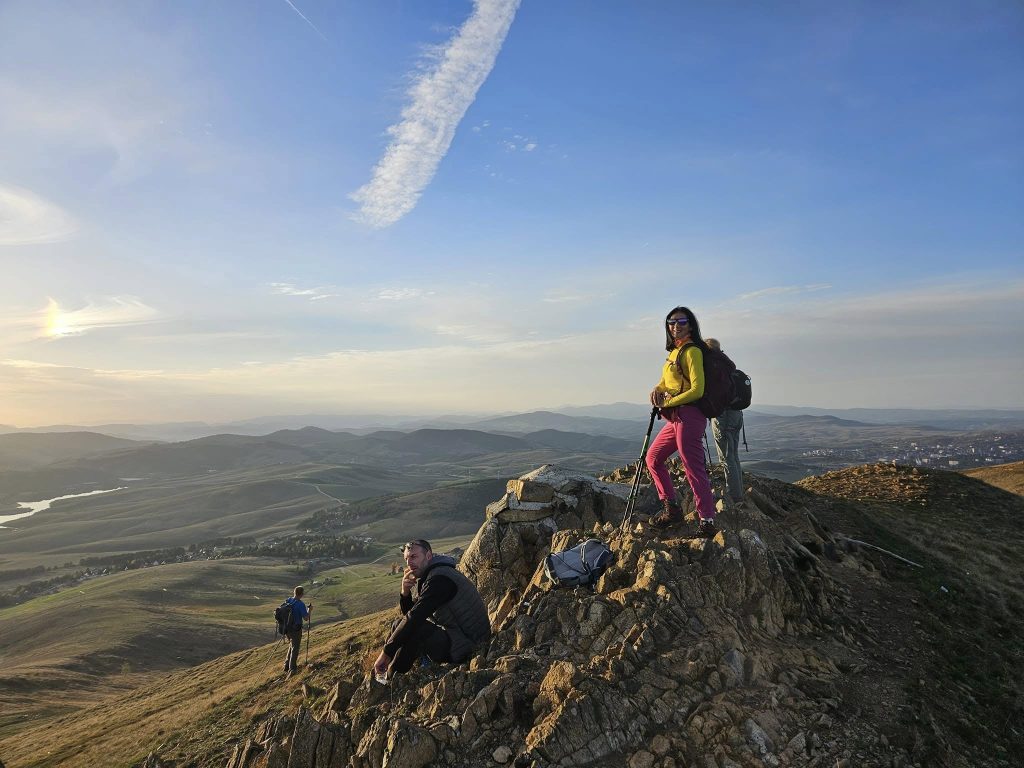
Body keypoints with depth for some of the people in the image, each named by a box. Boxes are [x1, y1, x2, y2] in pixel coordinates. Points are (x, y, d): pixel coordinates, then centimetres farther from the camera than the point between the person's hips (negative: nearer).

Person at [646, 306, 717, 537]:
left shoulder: (692, 351, -10)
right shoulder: (675, 351, 17)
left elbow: (697, 390, -18)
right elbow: (666, 381, 22)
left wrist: (667, 402, -12)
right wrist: (657, 390, -1)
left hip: (688, 416, -10)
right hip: (675, 419, 10)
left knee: (693, 469, -9)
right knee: (653, 458, 16)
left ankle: (707, 522, -2)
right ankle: (671, 509, 23)